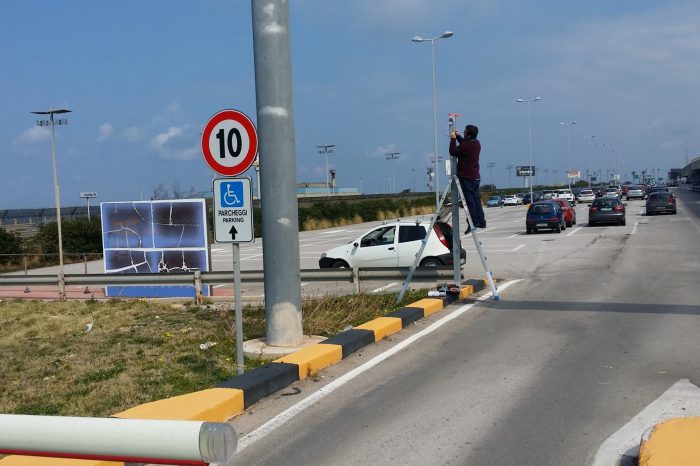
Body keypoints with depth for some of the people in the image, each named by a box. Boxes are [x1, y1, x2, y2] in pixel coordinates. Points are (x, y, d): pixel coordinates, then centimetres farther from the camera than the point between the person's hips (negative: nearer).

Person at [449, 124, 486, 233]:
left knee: (469, 201, -6)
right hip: (475, 176, 9)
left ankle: (473, 224, -7)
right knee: (476, 199, 14)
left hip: (466, 177, -9)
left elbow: (453, 151, -12)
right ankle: (481, 221, 18)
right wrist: (458, 136, 21)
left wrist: (453, 139, -4)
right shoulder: (476, 143, 8)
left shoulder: (466, 145, -20)